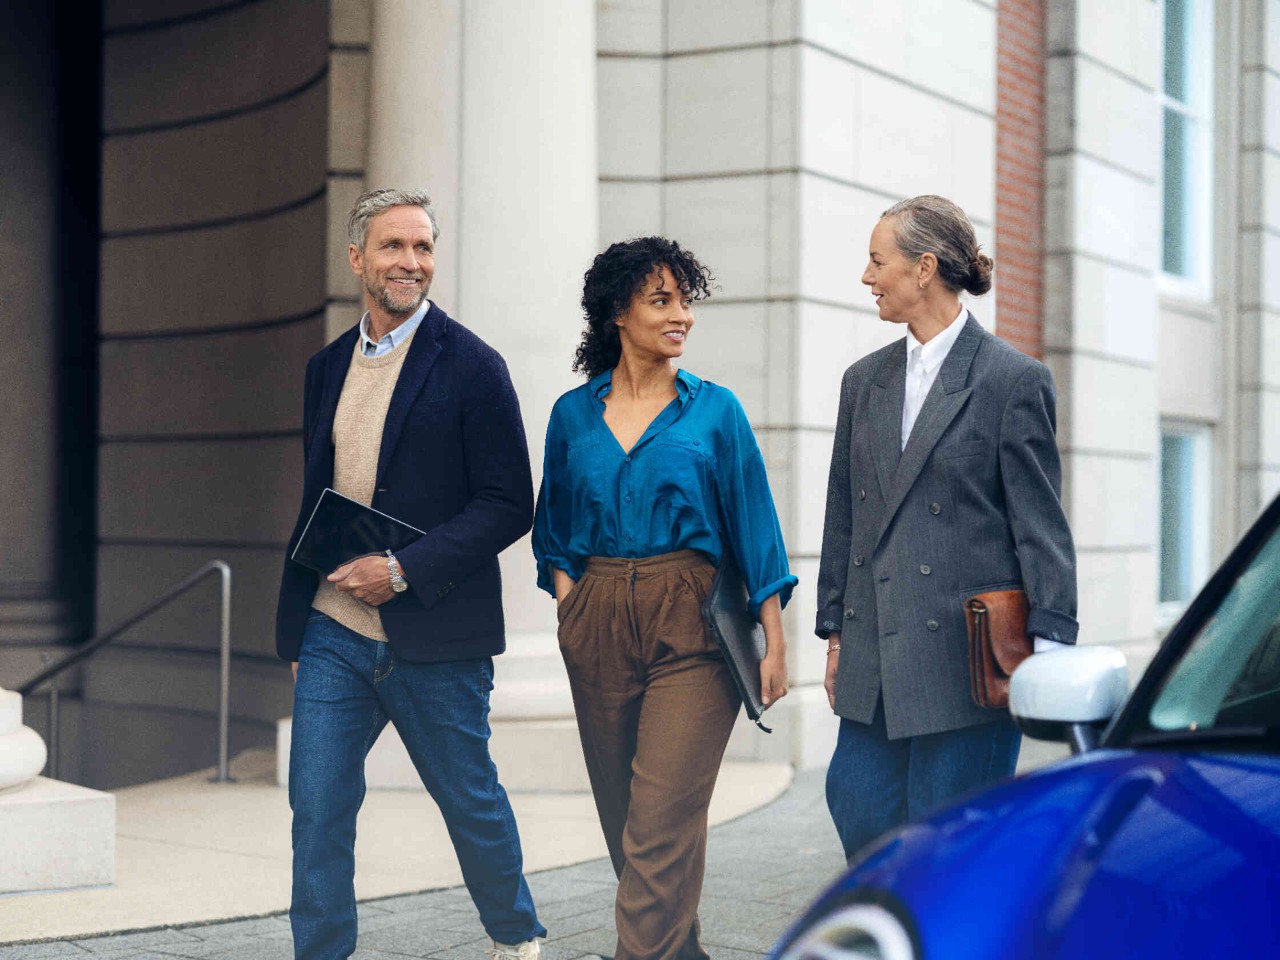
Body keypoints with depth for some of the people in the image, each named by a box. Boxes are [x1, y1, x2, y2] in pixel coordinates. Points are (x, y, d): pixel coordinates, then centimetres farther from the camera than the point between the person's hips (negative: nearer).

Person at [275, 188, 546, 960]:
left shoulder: (472, 367, -8)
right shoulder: (329, 367, 10)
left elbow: (508, 505, -11)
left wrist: (404, 570, -20)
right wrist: (297, 628, 15)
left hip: (433, 642, -4)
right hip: (334, 635, 4)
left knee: (472, 804, 11)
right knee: (318, 810, -1)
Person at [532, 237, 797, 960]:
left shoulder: (715, 409, 2)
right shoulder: (574, 414, 9)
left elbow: (755, 523, 2)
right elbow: (554, 527, 18)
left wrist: (775, 641, -3)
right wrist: (569, 599, 2)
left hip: (690, 626, -3)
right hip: (597, 626, 4)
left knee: (662, 820, -11)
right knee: (623, 817, 11)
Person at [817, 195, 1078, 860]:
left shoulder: (1014, 380, -5)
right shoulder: (865, 381, 13)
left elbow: (1041, 524, -6)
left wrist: (1046, 647, -11)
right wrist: (834, 632, 15)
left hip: (965, 655, -6)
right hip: (874, 657, 6)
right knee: (858, 809, 4)